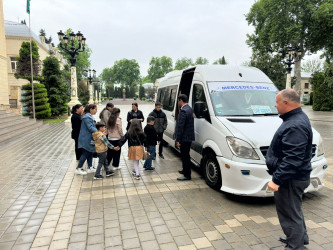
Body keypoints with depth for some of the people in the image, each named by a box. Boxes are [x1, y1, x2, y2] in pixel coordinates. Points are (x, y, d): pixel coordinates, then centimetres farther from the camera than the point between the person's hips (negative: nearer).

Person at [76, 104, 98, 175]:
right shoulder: (87, 117, -18)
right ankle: (78, 169, 9)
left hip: (90, 139, 10)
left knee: (90, 153, 13)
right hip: (86, 139, -10)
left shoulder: (90, 116, 13)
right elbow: (90, 128, -25)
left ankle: (90, 168, 22)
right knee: (85, 153, -2)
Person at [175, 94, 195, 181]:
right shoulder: (189, 109, 12)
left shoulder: (183, 111, -19)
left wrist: (178, 140, -17)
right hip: (189, 137, 10)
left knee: (185, 156, -2)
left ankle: (187, 175, 7)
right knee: (185, 155, 22)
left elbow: (180, 126, -21)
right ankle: (185, 170, 36)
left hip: (185, 138, -10)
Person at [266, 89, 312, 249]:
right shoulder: (297, 118, 9)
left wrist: (277, 180, -27)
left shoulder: (295, 126, -26)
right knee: (294, 210, 27)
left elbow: (292, 160, -31)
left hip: (291, 180, -11)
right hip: (296, 177, 11)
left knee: (290, 214, 3)